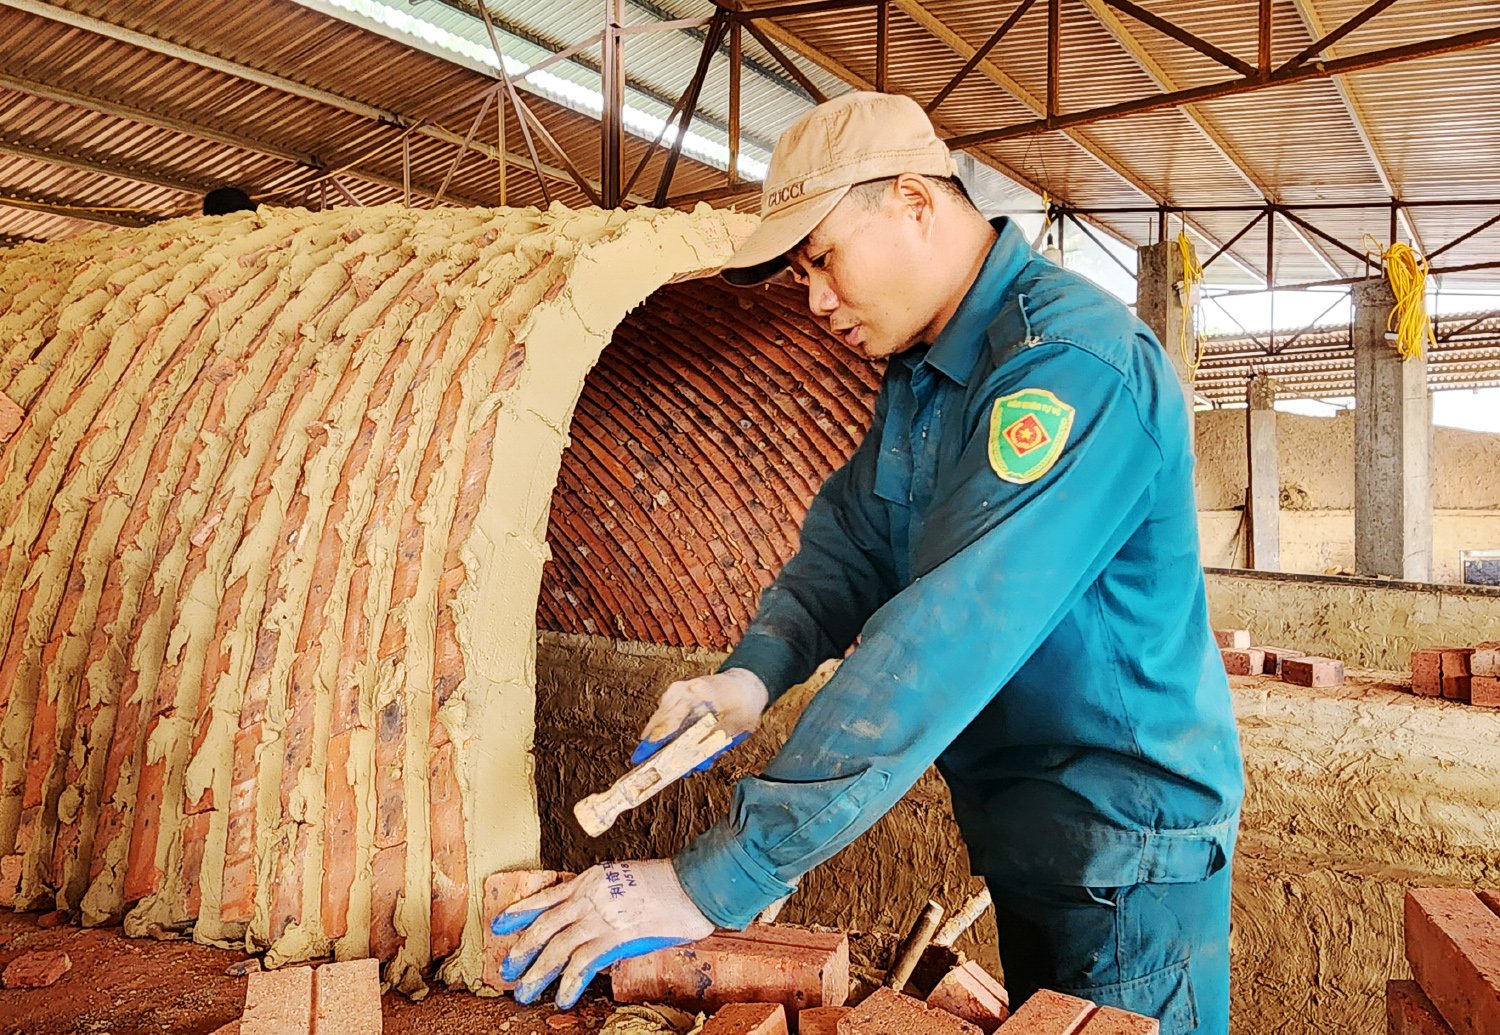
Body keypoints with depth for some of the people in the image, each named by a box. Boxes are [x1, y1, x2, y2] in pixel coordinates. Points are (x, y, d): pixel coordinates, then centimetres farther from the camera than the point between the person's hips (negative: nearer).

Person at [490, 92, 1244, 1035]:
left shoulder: (1074, 362, -27)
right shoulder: (918, 372, 4)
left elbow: (950, 639, -36)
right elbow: (852, 537, 6)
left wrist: (715, 882, -35)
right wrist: (756, 670, -15)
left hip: (1128, 847, -8)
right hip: (1024, 830, 8)